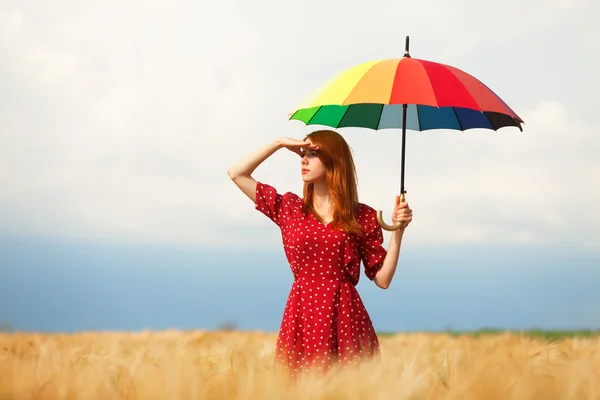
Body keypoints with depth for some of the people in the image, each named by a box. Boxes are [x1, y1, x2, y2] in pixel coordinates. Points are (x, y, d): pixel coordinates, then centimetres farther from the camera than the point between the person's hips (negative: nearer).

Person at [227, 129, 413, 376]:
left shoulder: (363, 217, 6)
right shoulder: (289, 208, 12)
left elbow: (383, 279, 5)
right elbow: (236, 173, 10)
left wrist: (398, 229, -4)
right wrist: (280, 143, 9)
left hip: (346, 316, -1)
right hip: (301, 314, 1)